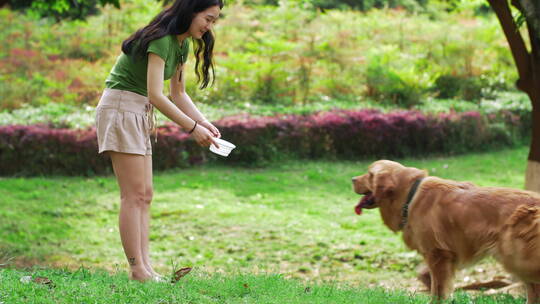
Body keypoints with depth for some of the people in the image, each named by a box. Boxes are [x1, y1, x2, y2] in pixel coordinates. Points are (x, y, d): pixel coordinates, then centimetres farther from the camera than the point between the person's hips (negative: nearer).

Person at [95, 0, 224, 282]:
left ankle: (145, 267, 3)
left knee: (144, 195, 5)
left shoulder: (182, 44, 10)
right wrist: (192, 127, -23)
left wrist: (204, 122, 1)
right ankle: (137, 269, -9)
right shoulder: (161, 39, -20)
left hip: (139, 112, 10)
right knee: (134, 195, -10)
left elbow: (178, 93, 15)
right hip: (120, 108, -10)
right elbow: (156, 95, -26)